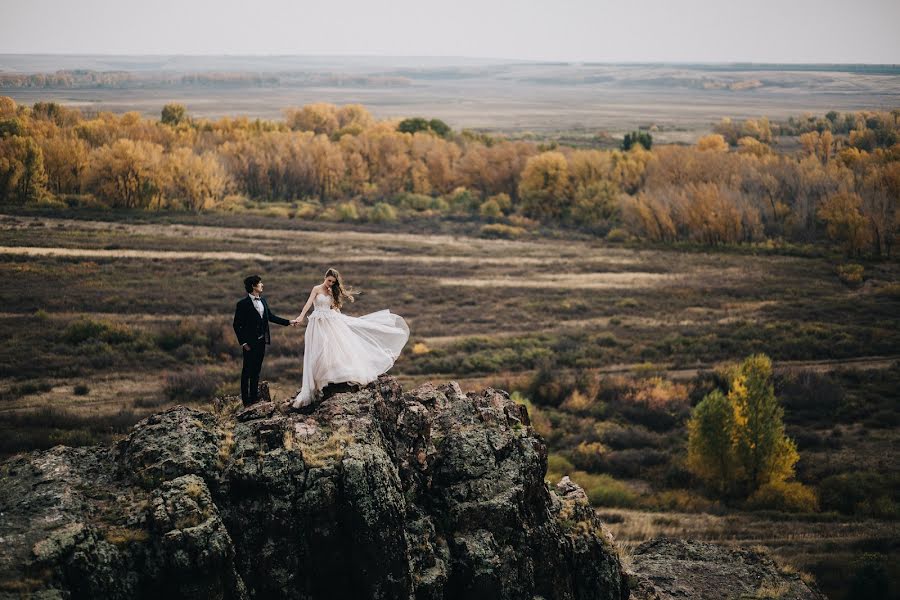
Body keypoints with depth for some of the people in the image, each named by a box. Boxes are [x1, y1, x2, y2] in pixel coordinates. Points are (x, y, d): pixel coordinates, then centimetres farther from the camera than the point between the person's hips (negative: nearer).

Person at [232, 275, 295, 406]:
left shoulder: (262, 300, 8)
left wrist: (288, 322, 13)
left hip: (261, 341, 7)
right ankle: (246, 400, 6)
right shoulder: (243, 304, -12)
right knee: (247, 371, 1)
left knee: (256, 370, 14)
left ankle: (254, 397, 22)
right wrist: (243, 342, -13)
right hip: (250, 342, -7)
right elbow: (237, 325, -10)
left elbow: (271, 316, 17)